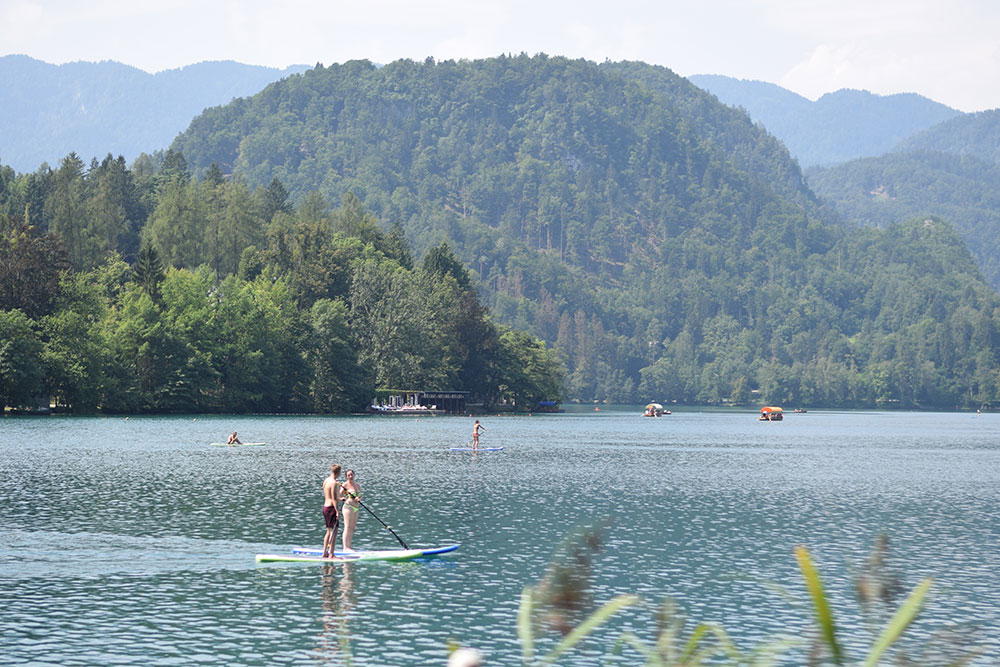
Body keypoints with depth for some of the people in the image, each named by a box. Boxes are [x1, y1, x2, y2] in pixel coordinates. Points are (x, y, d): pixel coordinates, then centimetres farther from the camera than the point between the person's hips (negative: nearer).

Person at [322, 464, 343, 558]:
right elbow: (334, 499, -22)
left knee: (329, 531, 17)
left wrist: (339, 499, 39)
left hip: (325, 507, 9)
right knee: (334, 532, -6)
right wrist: (337, 512, -23)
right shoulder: (334, 483, -17)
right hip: (331, 508, -9)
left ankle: (325, 553, 18)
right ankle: (331, 555, -8)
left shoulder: (326, 480, 12)